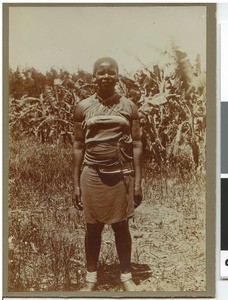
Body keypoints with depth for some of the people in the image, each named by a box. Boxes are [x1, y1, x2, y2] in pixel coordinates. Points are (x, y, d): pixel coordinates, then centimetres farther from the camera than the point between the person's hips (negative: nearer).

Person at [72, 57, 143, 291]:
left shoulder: (128, 106, 2)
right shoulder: (83, 107, 1)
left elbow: (136, 145, 2)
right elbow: (78, 146, 3)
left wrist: (138, 181, -2)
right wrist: (75, 184, 1)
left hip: (122, 175, 0)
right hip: (92, 175, 0)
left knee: (121, 227, 9)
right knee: (93, 228, 9)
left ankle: (126, 276, 23)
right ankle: (91, 277, 23)